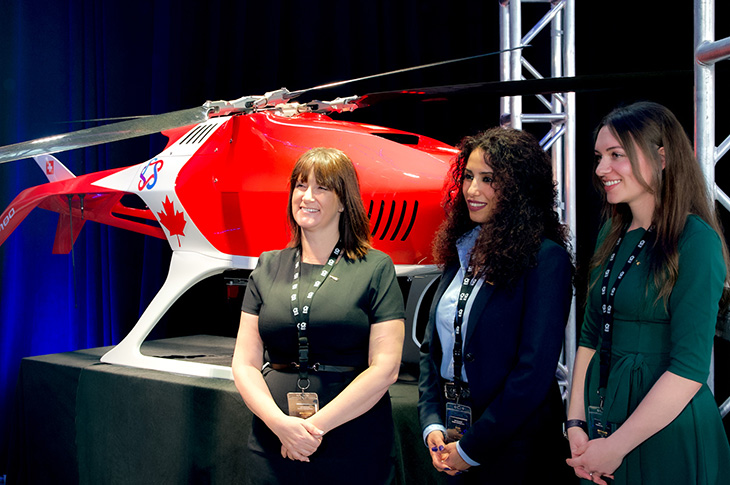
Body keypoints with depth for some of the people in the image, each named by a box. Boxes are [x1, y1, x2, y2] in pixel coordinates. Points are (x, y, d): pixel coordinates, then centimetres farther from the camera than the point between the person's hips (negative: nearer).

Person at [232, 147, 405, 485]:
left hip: (354, 449, -3)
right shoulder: (267, 268, 9)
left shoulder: (376, 269, -1)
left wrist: (317, 425, -14)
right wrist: (280, 422, -11)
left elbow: (385, 368, -8)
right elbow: (245, 363, 5)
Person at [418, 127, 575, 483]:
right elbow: (432, 347, 10)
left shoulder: (546, 259, -15)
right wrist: (432, 424, -3)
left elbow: (534, 371, -20)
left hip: (511, 450, -6)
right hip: (451, 435, 6)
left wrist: (470, 449, -16)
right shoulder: (461, 253, 6)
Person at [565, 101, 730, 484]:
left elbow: (689, 369, -19)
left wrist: (616, 446, -17)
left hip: (671, 441, -6)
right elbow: (591, 335, 9)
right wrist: (576, 424, -1)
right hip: (604, 420, 7)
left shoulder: (696, 241, -14)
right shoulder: (613, 234, 8)